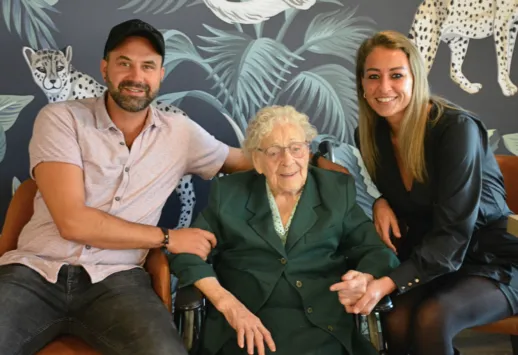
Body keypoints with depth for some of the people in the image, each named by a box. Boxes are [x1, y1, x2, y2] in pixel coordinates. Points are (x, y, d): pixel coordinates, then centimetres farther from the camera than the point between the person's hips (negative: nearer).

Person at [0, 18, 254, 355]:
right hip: (35, 270, -1)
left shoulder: (180, 132, 10)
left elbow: (244, 161, 26)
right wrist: (168, 238, -6)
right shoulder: (61, 118, -1)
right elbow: (73, 221, -10)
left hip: (115, 278, 2)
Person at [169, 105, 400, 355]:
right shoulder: (228, 193, 8)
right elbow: (189, 252, 3)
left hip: (322, 322, 1)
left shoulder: (338, 190, 11)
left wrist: (365, 280, -15)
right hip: (246, 322, 0)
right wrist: (227, 303, -13)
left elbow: (374, 250, 8)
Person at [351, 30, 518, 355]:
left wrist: (387, 283, -38)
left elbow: (452, 236, -26)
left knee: (431, 319, -34)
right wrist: (380, 203, -7)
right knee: (396, 322, -28)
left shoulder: (456, 128, -21)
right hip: (426, 261, 4)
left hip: (490, 261, -4)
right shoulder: (370, 134, -3)